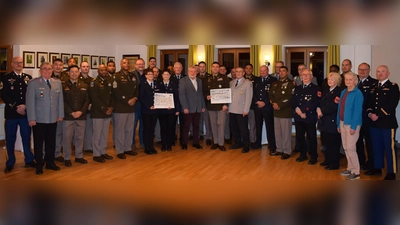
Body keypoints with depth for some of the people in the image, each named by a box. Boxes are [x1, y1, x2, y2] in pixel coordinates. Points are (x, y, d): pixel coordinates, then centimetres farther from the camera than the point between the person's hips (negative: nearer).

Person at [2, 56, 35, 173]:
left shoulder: (28, 77, 9)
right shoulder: (6, 78, 1)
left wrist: (25, 106, -8)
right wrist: (16, 107, -12)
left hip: (26, 112, 2)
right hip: (11, 113, -2)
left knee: (27, 137, 8)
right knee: (10, 139, 5)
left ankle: (29, 160, 20)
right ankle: (10, 163, 16)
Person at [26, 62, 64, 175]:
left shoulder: (57, 83, 9)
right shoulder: (33, 83, -3)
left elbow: (60, 100, 11)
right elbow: (30, 101, -6)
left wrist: (60, 115, 6)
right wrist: (31, 118, -10)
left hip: (53, 119, 4)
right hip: (39, 119, -3)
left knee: (51, 142, 10)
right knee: (38, 143, 5)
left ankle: (50, 162, 24)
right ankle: (39, 165, 16)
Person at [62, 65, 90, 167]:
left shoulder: (84, 86, 9)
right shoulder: (64, 86, 1)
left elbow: (87, 100, 4)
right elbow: (63, 101, -4)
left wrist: (81, 111, -9)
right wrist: (71, 112, -13)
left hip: (81, 116, 2)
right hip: (68, 116, -2)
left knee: (80, 137, 9)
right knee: (67, 137, 1)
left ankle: (79, 156, 21)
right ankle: (67, 158, 10)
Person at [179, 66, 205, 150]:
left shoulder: (199, 81, 14)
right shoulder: (183, 81, -3)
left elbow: (201, 94, 16)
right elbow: (182, 95, -9)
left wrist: (203, 106, 11)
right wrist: (185, 107, -16)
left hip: (198, 108, 5)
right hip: (188, 108, -5)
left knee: (196, 126, 10)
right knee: (186, 127, 2)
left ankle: (195, 142, 20)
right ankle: (184, 144, 12)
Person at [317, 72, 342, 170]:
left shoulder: (339, 92, -12)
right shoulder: (326, 92, 16)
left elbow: (333, 107, -19)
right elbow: (321, 103, 12)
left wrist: (322, 112, -13)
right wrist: (319, 109, -8)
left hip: (333, 121, -8)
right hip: (325, 121, 8)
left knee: (333, 143, 0)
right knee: (326, 142, 15)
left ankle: (334, 163, 9)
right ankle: (328, 160, 27)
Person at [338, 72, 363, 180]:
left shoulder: (357, 93, -11)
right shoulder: (343, 92, 10)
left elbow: (357, 111, -15)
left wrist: (353, 127, -18)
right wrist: (339, 124, 11)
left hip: (352, 124, -7)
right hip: (343, 123, 7)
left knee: (350, 148, -6)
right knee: (346, 147, 12)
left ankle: (356, 172, 5)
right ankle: (350, 168, 24)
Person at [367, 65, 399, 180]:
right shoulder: (374, 87, 17)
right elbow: (369, 103, 16)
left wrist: (378, 115, -17)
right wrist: (370, 113, -4)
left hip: (387, 122, -6)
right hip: (374, 123, 6)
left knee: (390, 147, -2)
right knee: (377, 147, 13)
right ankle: (378, 167, 25)